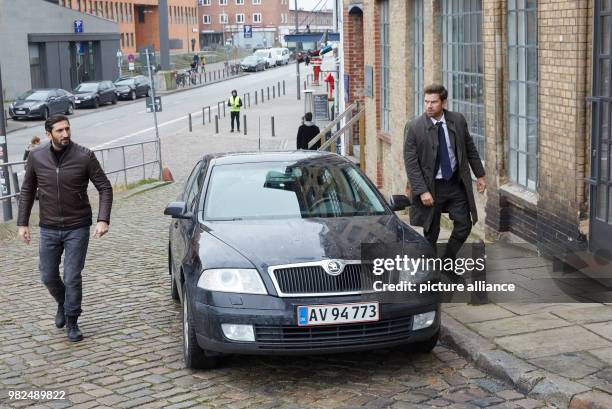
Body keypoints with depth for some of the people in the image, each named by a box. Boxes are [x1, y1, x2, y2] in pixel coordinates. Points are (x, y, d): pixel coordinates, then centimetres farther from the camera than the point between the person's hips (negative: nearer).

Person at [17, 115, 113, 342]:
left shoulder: (85, 157, -11)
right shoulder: (36, 158, -4)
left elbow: (105, 188, -6)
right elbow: (27, 191, 8)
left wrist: (103, 220, -17)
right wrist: (22, 223, 4)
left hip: (77, 228, -3)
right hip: (49, 228, 3)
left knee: (73, 278, -2)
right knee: (48, 276, 11)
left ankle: (72, 322, 18)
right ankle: (63, 304, 41)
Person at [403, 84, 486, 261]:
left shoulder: (458, 120, -2)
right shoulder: (413, 127, -13)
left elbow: (470, 149, 11)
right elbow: (411, 163, -13)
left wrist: (479, 175, 12)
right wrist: (422, 191, -19)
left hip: (456, 183, 3)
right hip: (431, 186, -3)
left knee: (464, 225, 5)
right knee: (431, 233, 5)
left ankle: (447, 261, 27)